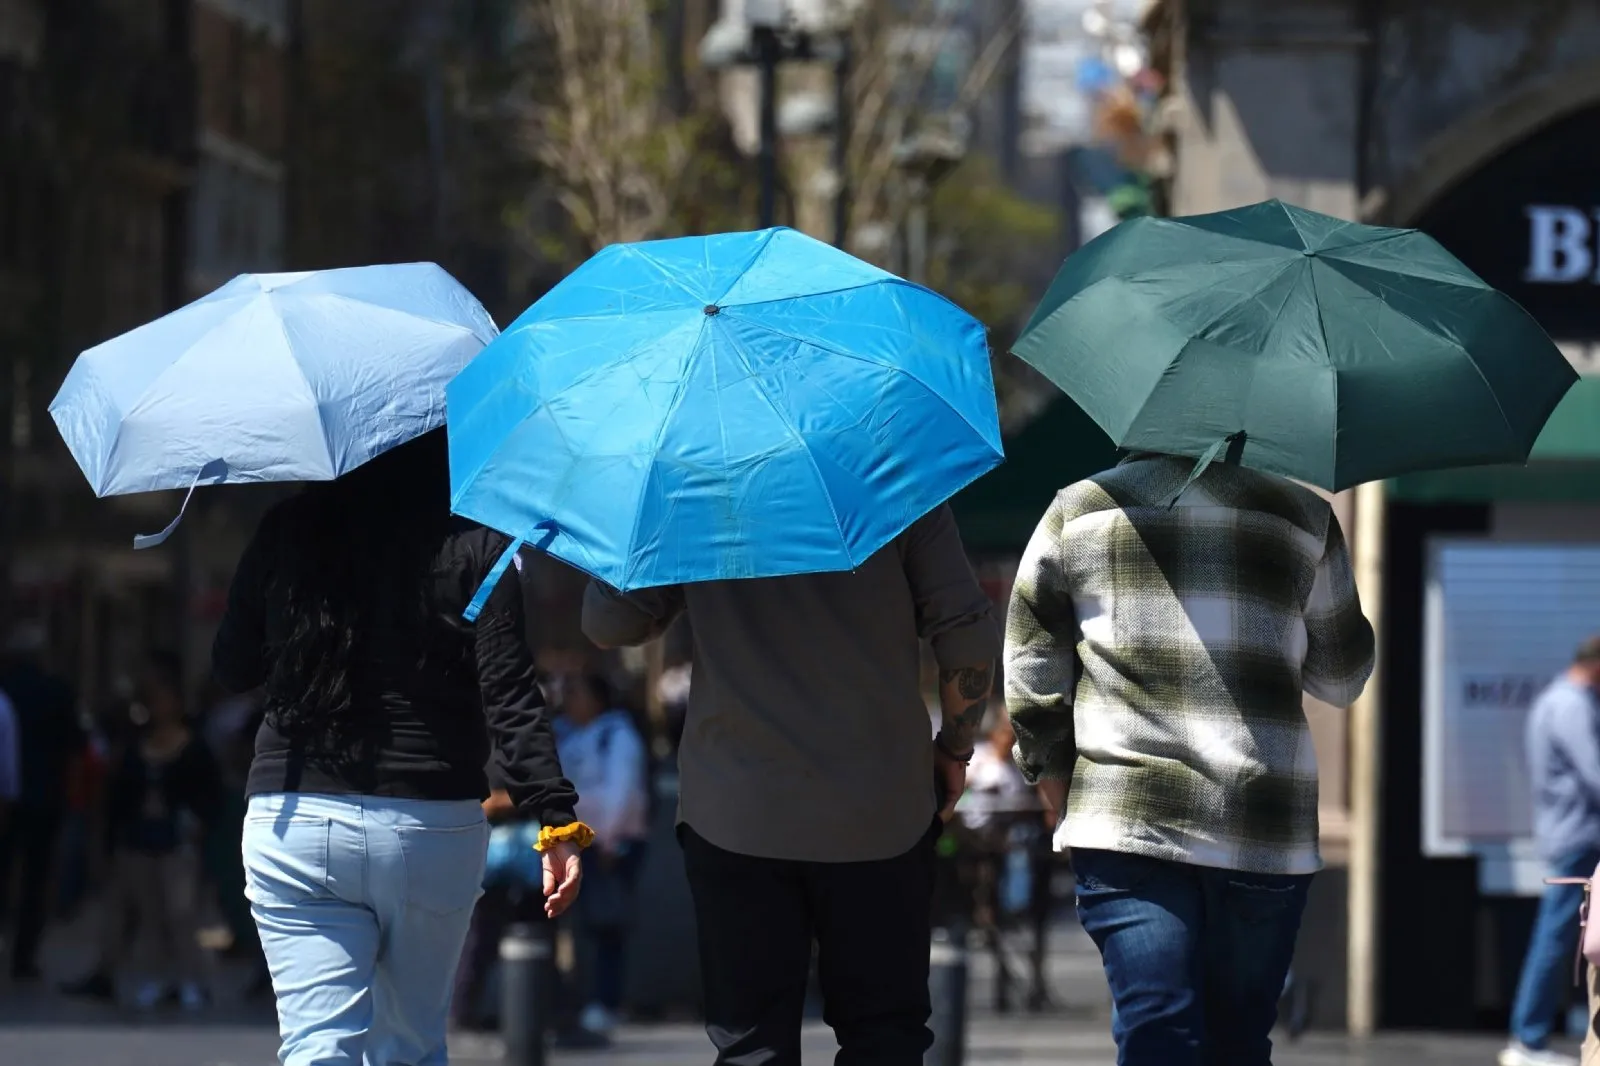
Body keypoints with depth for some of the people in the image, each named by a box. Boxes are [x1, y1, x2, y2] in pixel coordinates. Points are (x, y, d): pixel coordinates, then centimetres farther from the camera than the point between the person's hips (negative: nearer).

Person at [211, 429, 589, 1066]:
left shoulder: (287, 531, 3)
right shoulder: (476, 543, -3)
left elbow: (230, 671, 11)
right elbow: (510, 698, -9)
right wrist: (557, 819, -9)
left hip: (294, 823, 1)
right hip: (432, 823, 0)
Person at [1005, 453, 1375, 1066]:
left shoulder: (1077, 510, 8)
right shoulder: (1302, 514, 8)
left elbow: (1030, 683, 7)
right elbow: (1343, 679, 18)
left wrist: (1068, 807, 17)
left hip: (1123, 827, -1)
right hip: (1266, 833, 1)